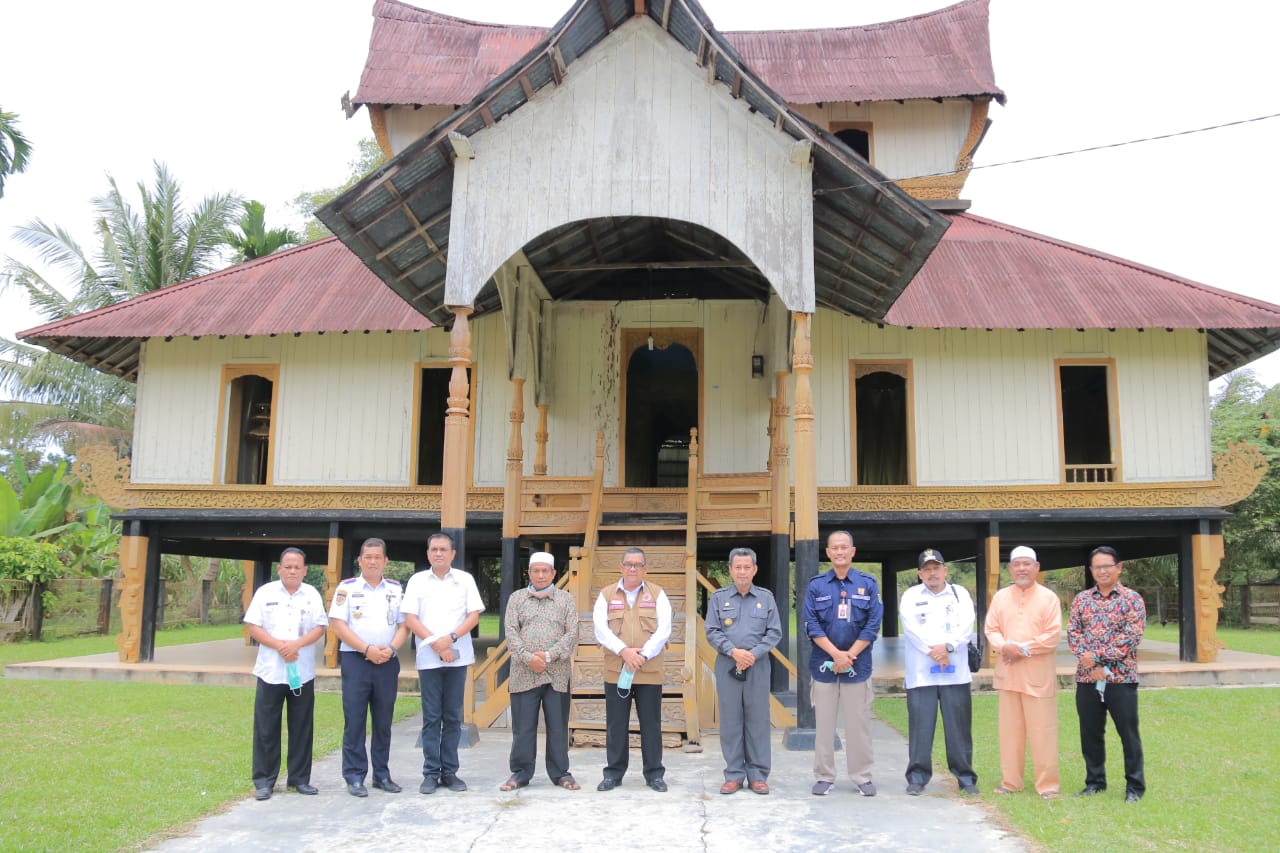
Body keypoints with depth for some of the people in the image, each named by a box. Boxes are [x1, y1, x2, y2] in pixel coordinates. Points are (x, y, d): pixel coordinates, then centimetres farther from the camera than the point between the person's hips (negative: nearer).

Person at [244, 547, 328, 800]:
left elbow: (320, 628, 0)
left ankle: (299, 778, 16)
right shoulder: (265, 592, 2)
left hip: (303, 672, 1)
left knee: (301, 727, 6)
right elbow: (253, 627, -4)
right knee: (266, 728, 2)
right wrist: (279, 646, -16)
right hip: (271, 671, -1)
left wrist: (296, 644, -17)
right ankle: (264, 781, 10)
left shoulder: (312, 594, 5)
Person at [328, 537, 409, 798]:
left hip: (387, 662, 3)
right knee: (354, 720, -2)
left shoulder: (396, 589, 10)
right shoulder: (347, 588, 2)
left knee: (384, 721, 8)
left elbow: (403, 625, 8)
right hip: (355, 660, -3)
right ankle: (355, 777, 4)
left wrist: (390, 649, -10)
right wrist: (367, 649, -13)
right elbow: (338, 625, -5)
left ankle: (382, 774, 16)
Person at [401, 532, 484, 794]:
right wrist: (435, 644, -11)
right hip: (428, 658, -1)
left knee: (453, 716, 5)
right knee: (431, 717, 2)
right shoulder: (417, 581, 4)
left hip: (458, 656, 1)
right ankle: (431, 773, 8)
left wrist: (451, 638, -13)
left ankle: (449, 771, 12)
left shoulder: (465, 579, 5)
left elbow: (474, 616, 1)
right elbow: (410, 619, -1)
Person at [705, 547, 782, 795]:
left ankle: (757, 775, 12)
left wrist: (754, 654, -10)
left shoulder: (766, 597, 7)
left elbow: (774, 632, 3)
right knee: (730, 720, 3)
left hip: (757, 666, 0)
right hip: (727, 666, 0)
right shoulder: (718, 598, 7)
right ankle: (734, 774, 12)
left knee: (758, 720, 3)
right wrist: (733, 651, -12)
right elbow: (711, 632, 2)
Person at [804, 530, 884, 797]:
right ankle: (824, 777, 15)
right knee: (824, 722, 5)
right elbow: (811, 625, -2)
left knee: (858, 723, 4)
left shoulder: (868, 584, 3)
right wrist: (836, 653, -12)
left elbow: (873, 624, -2)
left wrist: (849, 655, -9)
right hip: (824, 663, 0)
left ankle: (862, 777, 15)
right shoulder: (816, 586, 4)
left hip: (857, 664, 0)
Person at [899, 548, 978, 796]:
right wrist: (933, 651, -15)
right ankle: (917, 777, 7)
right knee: (920, 726, -1)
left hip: (956, 673, 1)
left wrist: (947, 647, -16)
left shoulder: (960, 594, 12)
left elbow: (966, 626, -1)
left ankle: (965, 776, 15)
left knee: (959, 726, 4)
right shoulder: (910, 596, 9)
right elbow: (911, 628, -5)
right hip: (920, 673, -1)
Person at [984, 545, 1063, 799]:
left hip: (1038, 675, -3)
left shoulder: (1049, 597, -1)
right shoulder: (1000, 597, 10)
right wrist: (1003, 646, -14)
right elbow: (991, 629, 7)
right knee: (1009, 729, 8)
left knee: (1042, 731, -1)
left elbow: (1053, 635, -8)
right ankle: (1010, 781, 17)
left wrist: (1024, 649, -16)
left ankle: (1047, 783, 8)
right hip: (1008, 673, 4)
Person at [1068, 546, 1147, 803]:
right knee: (1090, 733, 11)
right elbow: (1073, 633, 3)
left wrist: (1097, 655, -16)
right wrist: (1091, 664, -11)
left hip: (1121, 677, -4)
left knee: (1128, 733, 4)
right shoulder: (1081, 600, 9)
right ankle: (1095, 781, 25)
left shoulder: (1132, 599, -3)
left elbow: (1132, 636, -13)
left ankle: (1135, 786, 16)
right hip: (1087, 678, 4)